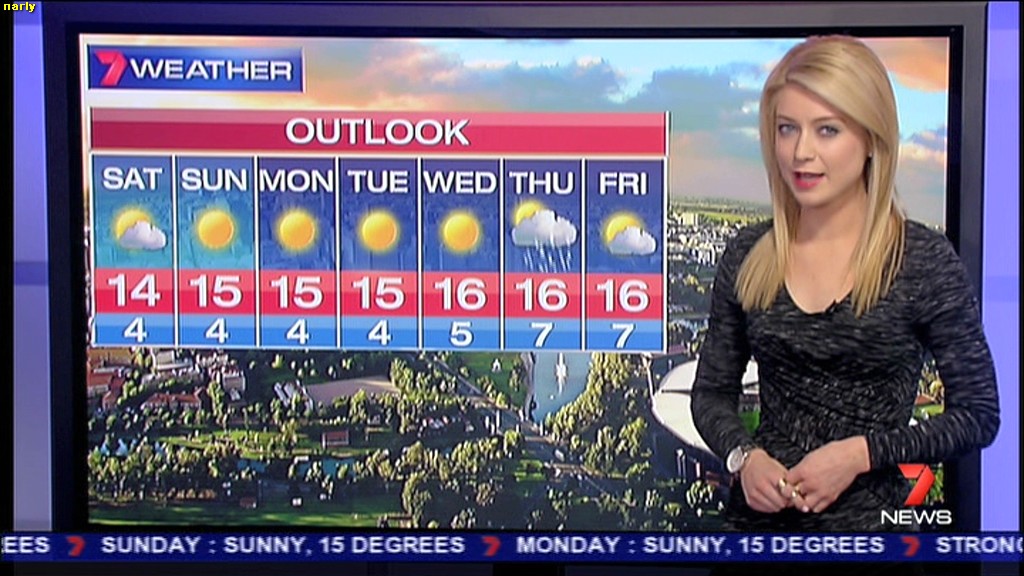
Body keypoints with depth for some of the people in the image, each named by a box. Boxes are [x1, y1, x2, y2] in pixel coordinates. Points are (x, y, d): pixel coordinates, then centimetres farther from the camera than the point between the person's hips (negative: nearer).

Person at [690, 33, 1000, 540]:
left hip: (871, 516, -2)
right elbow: (712, 392, 6)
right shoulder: (747, 256, -1)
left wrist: (862, 452, -16)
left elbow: (979, 414, -5)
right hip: (759, 513, 3)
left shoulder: (925, 260, -9)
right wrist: (744, 456, -12)